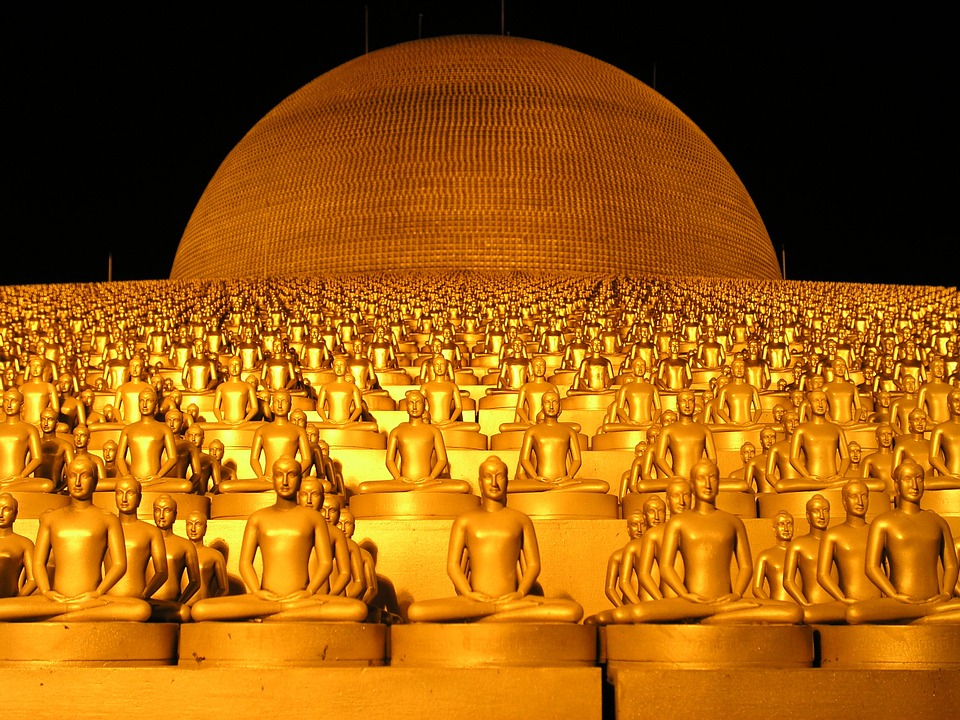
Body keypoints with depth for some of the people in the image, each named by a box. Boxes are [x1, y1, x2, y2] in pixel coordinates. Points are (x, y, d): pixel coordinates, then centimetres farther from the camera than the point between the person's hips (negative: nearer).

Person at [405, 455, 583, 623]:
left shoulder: (521, 520, 18)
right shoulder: (464, 520, 16)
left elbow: (534, 564, 11)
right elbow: (452, 564, 8)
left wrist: (521, 593, -9)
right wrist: (469, 594, -12)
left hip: (511, 599, 1)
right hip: (475, 601, -1)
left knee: (573, 611, -29)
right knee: (415, 612, -30)